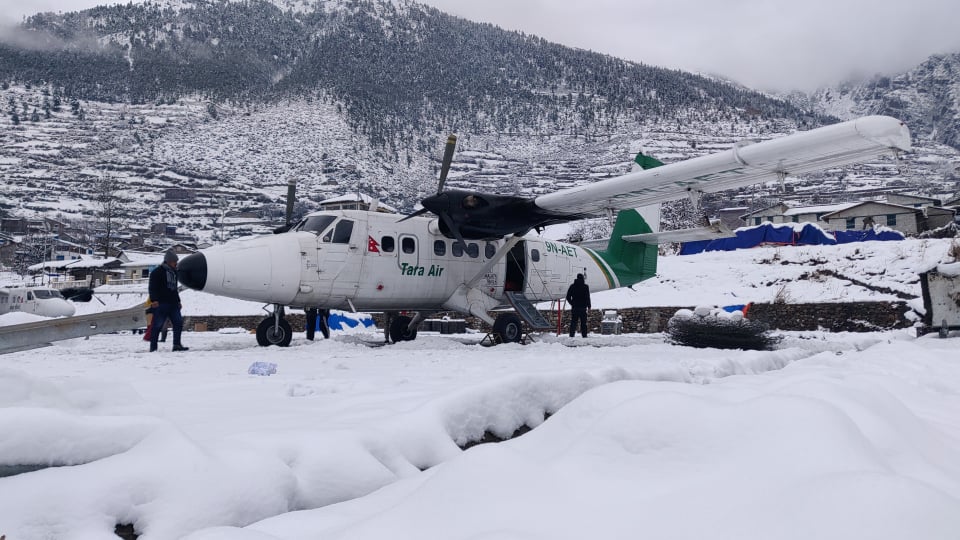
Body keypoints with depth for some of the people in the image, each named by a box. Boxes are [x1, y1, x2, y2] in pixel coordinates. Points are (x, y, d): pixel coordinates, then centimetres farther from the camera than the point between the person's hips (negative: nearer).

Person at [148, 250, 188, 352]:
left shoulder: (173, 272, 21)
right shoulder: (157, 272, -3)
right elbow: (153, 287, -10)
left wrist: (178, 301, 25)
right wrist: (154, 300, -21)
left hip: (173, 303, 8)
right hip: (161, 303, -8)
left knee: (178, 323, 2)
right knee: (157, 325, -4)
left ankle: (177, 345, 8)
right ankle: (153, 347, 2)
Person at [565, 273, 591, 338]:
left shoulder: (572, 286, 4)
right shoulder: (585, 287, -5)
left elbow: (568, 297, 5)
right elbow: (587, 297, -7)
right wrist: (589, 306, 4)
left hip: (574, 307, 2)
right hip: (583, 307, -2)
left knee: (573, 322, 5)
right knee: (583, 323, 4)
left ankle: (571, 335, 1)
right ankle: (584, 335, 2)